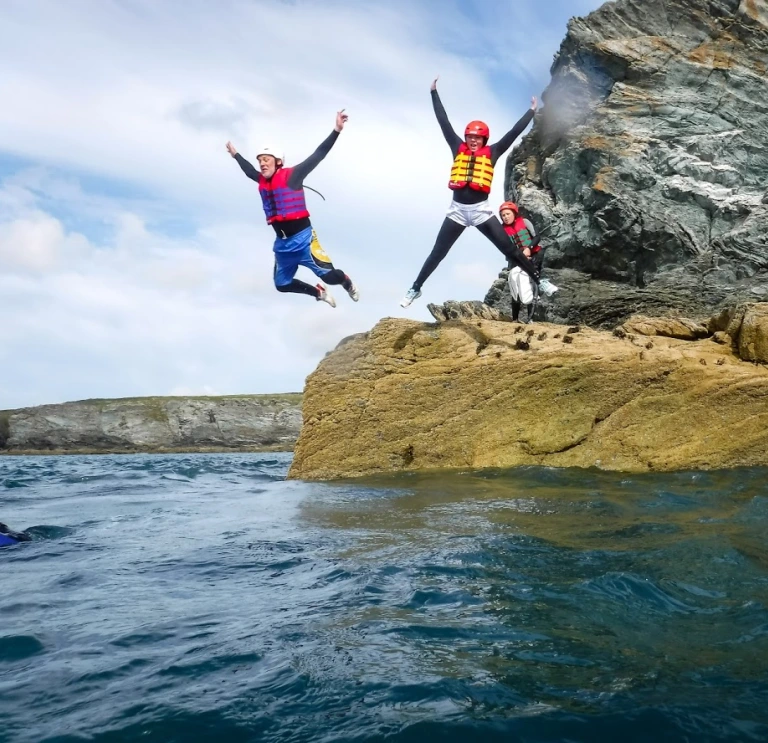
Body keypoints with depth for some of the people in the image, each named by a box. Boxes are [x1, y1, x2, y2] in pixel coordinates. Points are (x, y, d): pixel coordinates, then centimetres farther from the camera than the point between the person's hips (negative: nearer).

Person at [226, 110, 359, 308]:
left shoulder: (291, 175, -9)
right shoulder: (262, 180, 8)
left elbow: (318, 155, -14)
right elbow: (249, 170, 31)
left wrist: (337, 130, -21)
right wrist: (235, 154, 46)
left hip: (302, 238, -7)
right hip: (282, 242, 7)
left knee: (329, 276, -14)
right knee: (282, 284, 13)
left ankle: (347, 282, 23)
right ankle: (319, 292, 35)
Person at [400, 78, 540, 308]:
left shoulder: (492, 153, 3)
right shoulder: (458, 148, 6)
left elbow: (514, 132, 7)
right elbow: (443, 121, 8)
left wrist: (531, 111, 10)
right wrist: (434, 93, 9)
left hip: (481, 210, -1)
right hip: (457, 210, 1)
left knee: (510, 250, 2)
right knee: (437, 253, 8)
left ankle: (538, 281, 11)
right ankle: (415, 289, 18)